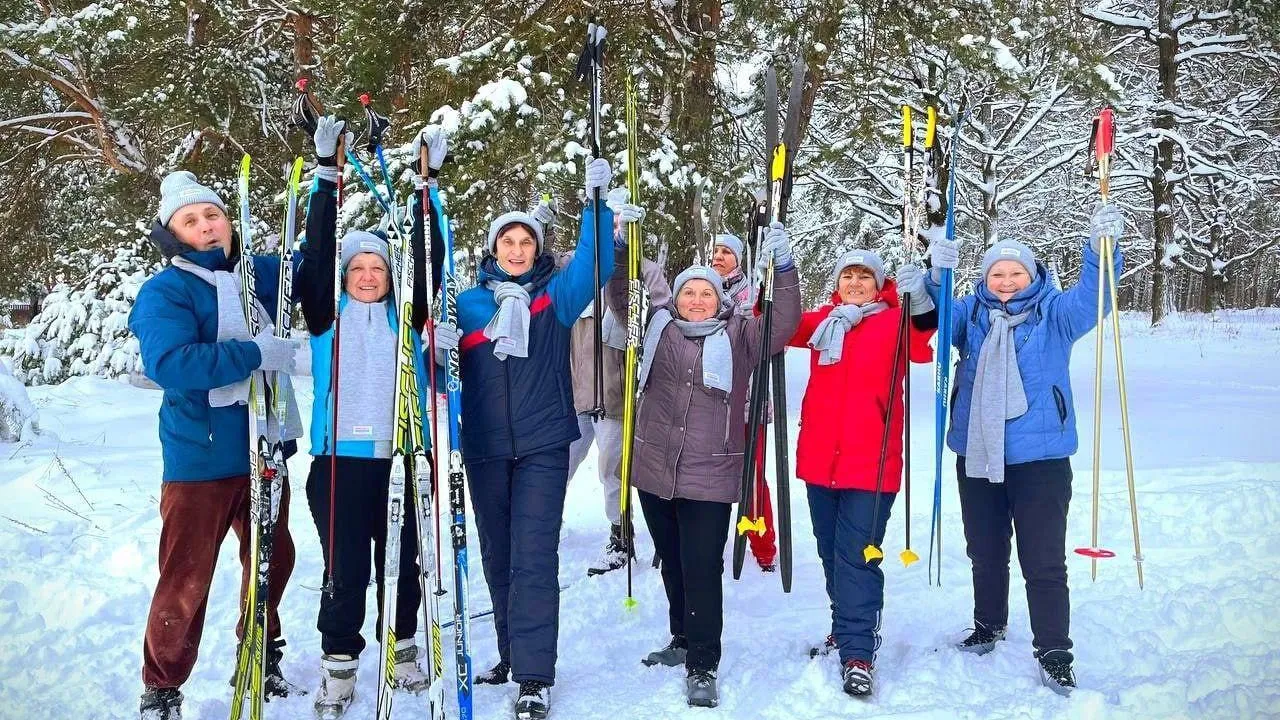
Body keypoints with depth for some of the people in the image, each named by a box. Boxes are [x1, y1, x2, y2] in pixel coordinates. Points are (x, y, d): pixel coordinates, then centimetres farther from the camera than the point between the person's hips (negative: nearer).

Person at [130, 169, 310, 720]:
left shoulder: (263, 274, 7)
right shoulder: (164, 291, -8)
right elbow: (167, 364, -24)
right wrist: (260, 354, -26)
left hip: (266, 452, 6)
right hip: (200, 461, -5)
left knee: (274, 561, 17)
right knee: (186, 582, -1)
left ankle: (261, 661, 37)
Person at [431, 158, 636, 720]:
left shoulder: (556, 295, 6)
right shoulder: (469, 302, 10)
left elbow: (594, 262, -8)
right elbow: (447, 365, 6)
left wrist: (596, 202, -17)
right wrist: (440, 343, -16)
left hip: (542, 445, -3)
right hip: (484, 447, 3)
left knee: (533, 557, -8)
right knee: (496, 556, 13)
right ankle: (513, 653, 30)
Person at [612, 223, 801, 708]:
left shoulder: (739, 335, -1)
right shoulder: (658, 326, 6)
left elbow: (783, 326, -13)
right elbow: (621, 296, 9)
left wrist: (783, 269, -23)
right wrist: (620, 246, -5)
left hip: (710, 476, -4)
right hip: (655, 471, 4)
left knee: (702, 568, -4)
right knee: (672, 563, 19)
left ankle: (703, 666, 6)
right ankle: (682, 640, 39)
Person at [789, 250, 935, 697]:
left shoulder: (895, 322, -2)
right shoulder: (822, 320, 9)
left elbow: (926, 342, -19)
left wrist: (921, 303, -36)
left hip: (871, 462, -5)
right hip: (819, 458, 5)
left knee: (857, 556, -7)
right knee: (831, 553, 18)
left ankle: (857, 652, 1)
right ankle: (847, 626, 37)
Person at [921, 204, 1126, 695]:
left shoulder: (1054, 313, -1)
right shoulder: (971, 313, 5)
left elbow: (1092, 295, -16)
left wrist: (1101, 248, -34)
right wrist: (938, 276, -26)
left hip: (1039, 456, -3)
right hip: (976, 455, 3)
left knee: (1043, 560, 1)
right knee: (985, 552, 18)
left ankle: (1053, 653, 13)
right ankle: (988, 626, 38)